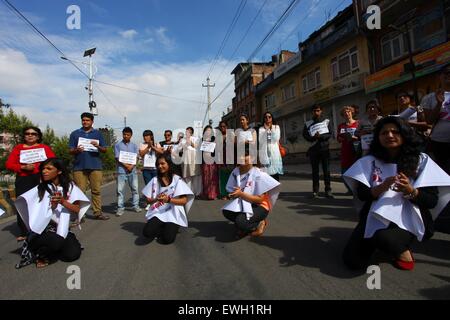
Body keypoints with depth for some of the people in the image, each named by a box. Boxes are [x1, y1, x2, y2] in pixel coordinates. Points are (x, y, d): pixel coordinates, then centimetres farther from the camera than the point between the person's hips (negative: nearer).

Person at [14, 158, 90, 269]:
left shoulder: (69, 186, 1)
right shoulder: (40, 189, 0)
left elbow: (77, 209, -5)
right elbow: (40, 214, -6)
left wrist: (63, 202, -21)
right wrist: (52, 205, -25)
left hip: (62, 229, 2)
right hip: (43, 228, -2)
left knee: (72, 254, -17)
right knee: (55, 241, -34)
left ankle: (49, 249, 12)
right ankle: (40, 254, 1)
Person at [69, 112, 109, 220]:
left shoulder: (98, 134, 12)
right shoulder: (75, 134, 11)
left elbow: (104, 150, 9)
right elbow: (70, 151, 8)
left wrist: (98, 146, -13)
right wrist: (76, 150, -15)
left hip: (95, 166, 0)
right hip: (79, 166, 0)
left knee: (96, 190, 0)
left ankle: (98, 212, 6)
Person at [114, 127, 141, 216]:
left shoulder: (134, 146, 9)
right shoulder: (118, 145, 2)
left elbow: (136, 158, 4)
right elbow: (117, 158, -4)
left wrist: (131, 166, -13)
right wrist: (126, 166, -14)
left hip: (133, 170, 2)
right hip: (121, 170, -2)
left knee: (135, 188, 6)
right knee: (120, 190, -1)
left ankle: (136, 205, 17)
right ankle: (120, 208, 5)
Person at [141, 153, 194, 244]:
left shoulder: (177, 180, -3)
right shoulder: (155, 180, 6)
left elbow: (184, 200, -8)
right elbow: (148, 199, 8)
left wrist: (168, 199, -21)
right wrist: (157, 199, -14)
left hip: (173, 214, -2)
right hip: (158, 213, 3)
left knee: (167, 239, -21)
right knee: (147, 232, -23)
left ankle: (170, 229, 14)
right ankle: (164, 229, 8)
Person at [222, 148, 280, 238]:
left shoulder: (258, 174, -18)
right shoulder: (235, 172, -3)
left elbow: (260, 199, -19)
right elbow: (231, 191, 2)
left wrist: (241, 194, -27)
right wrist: (233, 194, -23)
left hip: (258, 206, -6)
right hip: (242, 204, 6)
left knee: (240, 222, -30)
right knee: (226, 211, -22)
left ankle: (260, 223, 2)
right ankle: (244, 227, 5)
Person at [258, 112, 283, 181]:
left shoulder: (276, 127, 13)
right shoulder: (261, 128, 11)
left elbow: (276, 138, -2)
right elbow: (260, 141, -3)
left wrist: (271, 128, -4)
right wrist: (266, 129, -3)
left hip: (274, 152, 1)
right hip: (264, 152, -1)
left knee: (275, 172, -4)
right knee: (265, 172, -9)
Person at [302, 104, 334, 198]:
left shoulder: (326, 121, 8)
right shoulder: (308, 123, 9)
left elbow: (329, 134, 0)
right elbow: (305, 135, 1)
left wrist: (321, 136, -17)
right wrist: (313, 138, -17)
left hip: (324, 148, 0)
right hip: (313, 149, 1)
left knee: (326, 170, -1)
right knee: (315, 170, 2)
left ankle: (328, 190, 3)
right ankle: (315, 191, 6)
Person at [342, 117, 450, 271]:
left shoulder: (421, 160, -1)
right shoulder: (370, 161, 2)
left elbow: (432, 200, -4)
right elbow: (361, 194, -4)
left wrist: (411, 192, -25)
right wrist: (381, 188, -24)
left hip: (407, 220, -2)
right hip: (375, 217, 3)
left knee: (384, 238, -36)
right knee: (353, 261, -9)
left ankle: (402, 250, 1)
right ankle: (375, 241, 22)